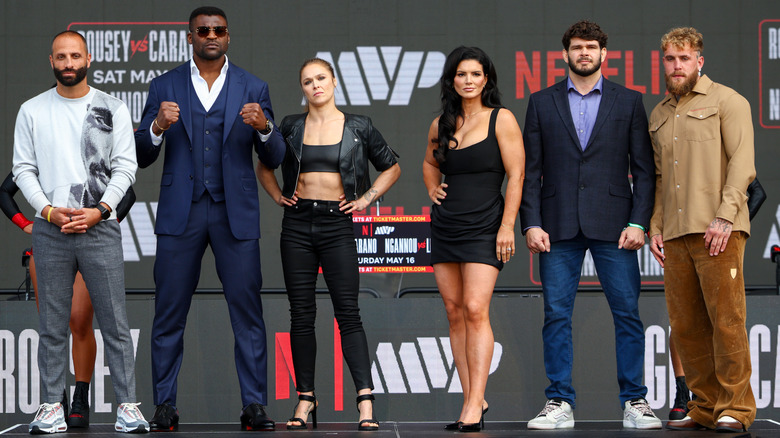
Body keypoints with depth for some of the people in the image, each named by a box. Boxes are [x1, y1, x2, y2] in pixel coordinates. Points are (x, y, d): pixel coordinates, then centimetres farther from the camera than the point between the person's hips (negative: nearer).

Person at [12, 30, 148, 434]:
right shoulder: (32, 110, 9)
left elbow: (125, 167, 2)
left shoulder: (112, 109, 6)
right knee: (52, 325, 4)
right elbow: (23, 169, 6)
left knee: (115, 322, -2)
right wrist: (48, 210, -8)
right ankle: (52, 406, 10)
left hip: (100, 227, -1)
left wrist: (98, 211, -10)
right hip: (50, 230, 1)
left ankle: (128, 404, 2)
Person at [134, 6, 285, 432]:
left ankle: (254, 405, 2)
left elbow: (274, 158, 5)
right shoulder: (164, 87, 7)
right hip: (180, 213, 0)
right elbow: (141, 156, 5)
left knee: (247, 310, -2)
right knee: (169, 313, 2)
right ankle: (165, 405, 9)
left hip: (235, 214, 0)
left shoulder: (253, 88, 8)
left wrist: (264, 127, -15)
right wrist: (157, 127, -15)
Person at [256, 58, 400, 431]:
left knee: (347, 312, -8)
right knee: (301, 314, 3)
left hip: (337, 224, -2)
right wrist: (278, 196, 9)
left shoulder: (358, 127, 3)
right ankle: (306, 398, 10)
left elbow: (392, 168, 14)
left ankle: (365, 400, -11)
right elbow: (263, 166, 23)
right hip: (297, 224, 2)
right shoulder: (291, 127, 7)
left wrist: (366, 199, 5)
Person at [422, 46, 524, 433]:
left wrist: (507, 226, -14)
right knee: (454, 312, 4)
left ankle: (475, 402, -15)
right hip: (444, 225, 5)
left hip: (483, 226, -5)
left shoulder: (501, 119, -3)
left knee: (475, 310, -14)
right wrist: (432, 190, 12)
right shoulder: (440, 125, 11)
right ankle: (471, 399, 8)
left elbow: (516, 176, -7)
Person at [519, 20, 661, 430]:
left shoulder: (628, 101, 9)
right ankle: (559, 404, 6)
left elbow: (644, 168, 6)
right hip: (558, 227, 1)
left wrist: (638, 222, -5)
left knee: (627, 314, -1)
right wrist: (531, 223, -3)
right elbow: (530, 170, 7)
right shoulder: (542, 102, 11)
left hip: (613, 225, -1)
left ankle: (634, 402, 7)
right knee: (556, 315, 0)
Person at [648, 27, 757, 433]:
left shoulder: (727, 102, 3)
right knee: (685, 325, 3)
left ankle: (735, 408, -2)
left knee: (726, 319, -8)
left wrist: (724, 216, -15)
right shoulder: (659, 115, 21)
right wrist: (655, 226, 13)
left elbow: (742, 163, -6)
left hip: (717, 231, -6)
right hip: (675, 233, 6)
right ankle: (704, 407, 10)